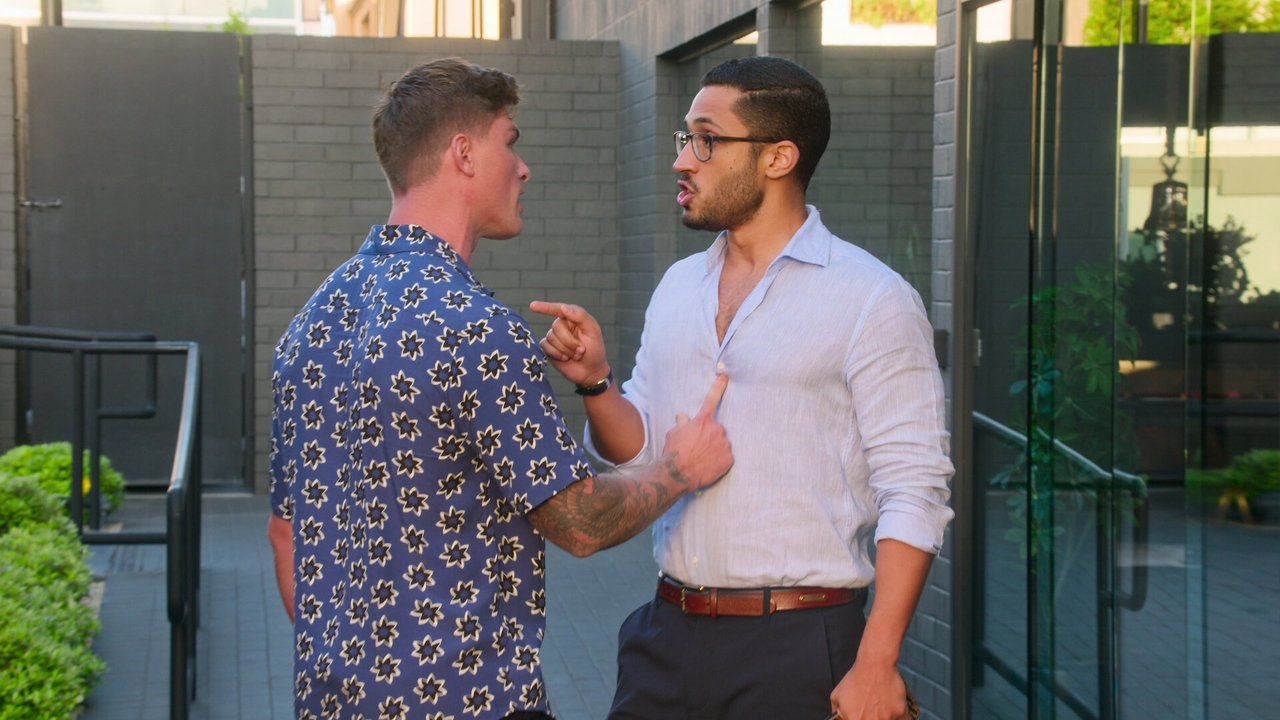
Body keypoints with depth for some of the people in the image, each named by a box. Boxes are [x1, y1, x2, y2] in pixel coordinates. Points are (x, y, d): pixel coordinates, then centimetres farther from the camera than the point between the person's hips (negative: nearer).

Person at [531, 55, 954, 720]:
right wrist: (594, 383, -4)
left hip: (798, 648, -5)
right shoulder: (678, 286, 11)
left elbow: (913, 495, -11)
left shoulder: (872, 300, -8)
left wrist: (877, 665, -17)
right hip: (669, 635, 5)